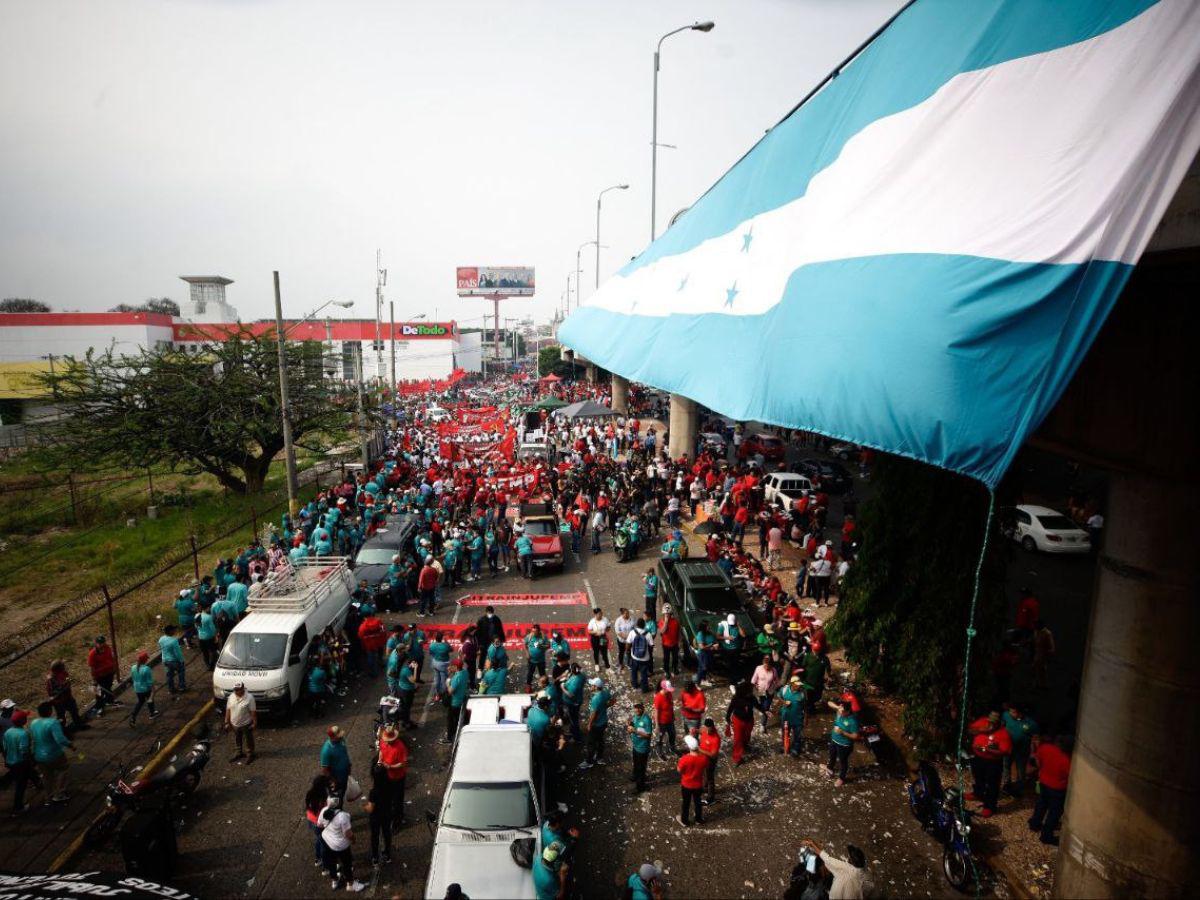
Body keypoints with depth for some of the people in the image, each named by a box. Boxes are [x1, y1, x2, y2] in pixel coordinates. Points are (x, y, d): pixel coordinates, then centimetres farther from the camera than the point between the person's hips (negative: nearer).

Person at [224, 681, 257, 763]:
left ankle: (250, 754, 30)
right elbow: (228, 710, 3)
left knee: (248, 740, 13)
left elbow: (253, 711, -16)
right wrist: (227, 722, 4)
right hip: (235, 724, 5)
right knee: (237, 740, 23)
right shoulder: (231, 697, -6)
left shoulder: (249, 697, -22)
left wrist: (254, 723, -14)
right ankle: (239, 752, 44)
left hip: (246, 724, -5)